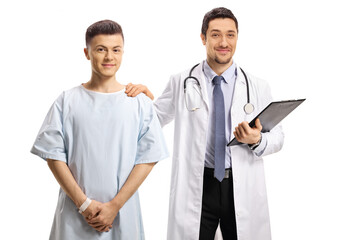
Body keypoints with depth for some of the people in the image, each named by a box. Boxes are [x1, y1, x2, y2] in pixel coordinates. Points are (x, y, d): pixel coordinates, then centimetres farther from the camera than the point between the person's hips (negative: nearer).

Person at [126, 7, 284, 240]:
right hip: (196, 186, -1)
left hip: (242, 189, 1)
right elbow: (155, 119, 10)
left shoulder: (258, 87, 3)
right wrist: (144, 96, -10)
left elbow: (277, 137, 6)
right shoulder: (181, 83, 2)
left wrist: (257, 140, -16)